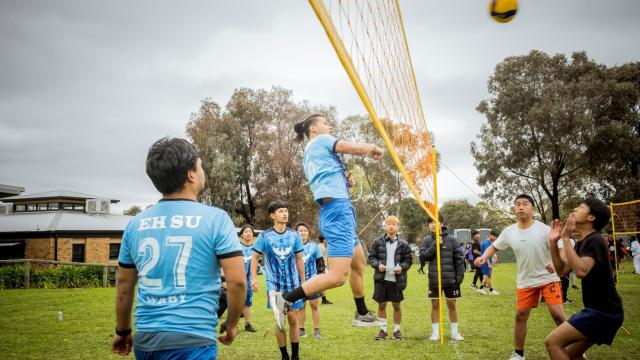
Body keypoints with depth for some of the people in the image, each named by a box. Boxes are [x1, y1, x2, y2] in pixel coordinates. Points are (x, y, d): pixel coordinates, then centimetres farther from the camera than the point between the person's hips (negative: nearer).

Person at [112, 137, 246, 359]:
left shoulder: (136, 224, 5)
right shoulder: (215, 219, -8)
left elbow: (124, 286, 13)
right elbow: (237, 281, -11)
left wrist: (122, 331, 26)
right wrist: (231, 324, 5)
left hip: (145, 340, 6)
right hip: (192, 340, -5)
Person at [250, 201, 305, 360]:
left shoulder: (294, 235, 1)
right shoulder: (265, 236, -5)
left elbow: (299, 259, 8)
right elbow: (255, 258, 2)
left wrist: (303, 281, 9)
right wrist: (254, 278, -10)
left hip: (292, 284, 2)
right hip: (274, 285, -2)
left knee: (293, 320, 5)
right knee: (280, 322, 0)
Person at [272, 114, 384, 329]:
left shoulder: (309, 155, 25)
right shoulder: (321, 140, 0)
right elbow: (357, 148, -9)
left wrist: (345, 182, 13)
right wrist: (374, 148, 10)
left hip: (334, 211, 11)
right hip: (338, 209, -11)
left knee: (358, 263, 22)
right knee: (338, 276, -16)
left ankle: (362, 314, 32)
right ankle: (286, 299, -16)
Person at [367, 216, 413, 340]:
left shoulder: (403, 244, 1)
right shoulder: (378, 242, 1)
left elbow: (409, 260, 6)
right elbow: (371, 257, 6)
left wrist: (402, 267, -12)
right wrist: (377, 265, -12)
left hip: (397, 279, 0)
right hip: (381, 278, 0)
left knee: (396, 305, 8)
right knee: (381, 305, 7)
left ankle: (397, 330, 23)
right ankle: (383, 329, 20)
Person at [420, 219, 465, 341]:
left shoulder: (451, 240, -4)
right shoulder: (427, 241, 2)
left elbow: (459, 259, -3)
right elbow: (423, 255, -12)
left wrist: (460, 276, -7)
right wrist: (435, 244, -19)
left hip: (450, 279, -1)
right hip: (434, 279, 1)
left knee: (452, 305, 9)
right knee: (435, 305, 9)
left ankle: (455, 332, 21)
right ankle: (435, 332, 18)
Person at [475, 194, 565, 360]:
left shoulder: (544, 229, -16)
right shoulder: (509, 231, -4)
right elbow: (494, 246, 10)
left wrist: (555, 264, -37)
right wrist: (483, 257, -9)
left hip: (548, 278, -4)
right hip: (525, 281, 4)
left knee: (557, 315, -12)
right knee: (520, 316, 6)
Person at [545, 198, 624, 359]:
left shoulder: (594, 241, -17)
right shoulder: (582, 243, 13)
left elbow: (581, 271, -32)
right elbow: (562, 270, 13)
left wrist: (566, 239, -27)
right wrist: (553, 242, 3)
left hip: (603, 311, -10)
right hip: (599, 309, 10)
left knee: (552, 342, -15)